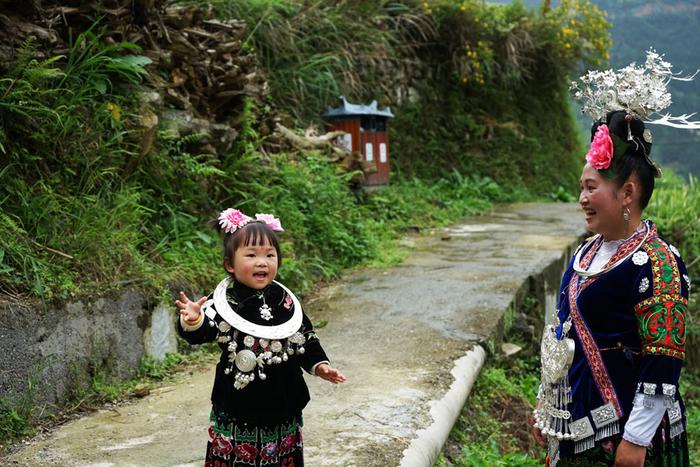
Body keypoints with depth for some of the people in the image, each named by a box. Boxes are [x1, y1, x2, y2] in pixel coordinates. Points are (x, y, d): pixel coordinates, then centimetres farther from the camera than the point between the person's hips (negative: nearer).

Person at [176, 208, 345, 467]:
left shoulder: (285, 301, 1)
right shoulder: (224, 302, -12)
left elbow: (305, 336, 12)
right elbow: (201, 333, -27)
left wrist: (319, 364, 2)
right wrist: (193, 321, -48)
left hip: (282, 405, 4)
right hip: (238, 407, -4)